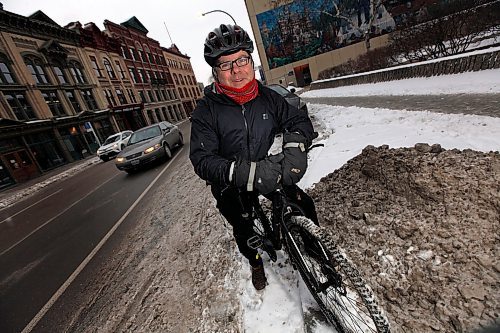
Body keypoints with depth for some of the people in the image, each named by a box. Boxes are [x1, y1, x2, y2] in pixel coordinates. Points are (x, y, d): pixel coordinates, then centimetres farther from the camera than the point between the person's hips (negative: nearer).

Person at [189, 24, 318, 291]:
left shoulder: (267, 97, -6)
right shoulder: (207, 110, -18)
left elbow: (298, 120, -6)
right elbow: (202, 159, -26)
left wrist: (295, 146, -30)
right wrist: (244, 173, -43)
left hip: (269, 172, 3)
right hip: (230, 188, -2)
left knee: (304, 205, -2)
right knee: (244, 231, 5)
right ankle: (256, 263, 41)